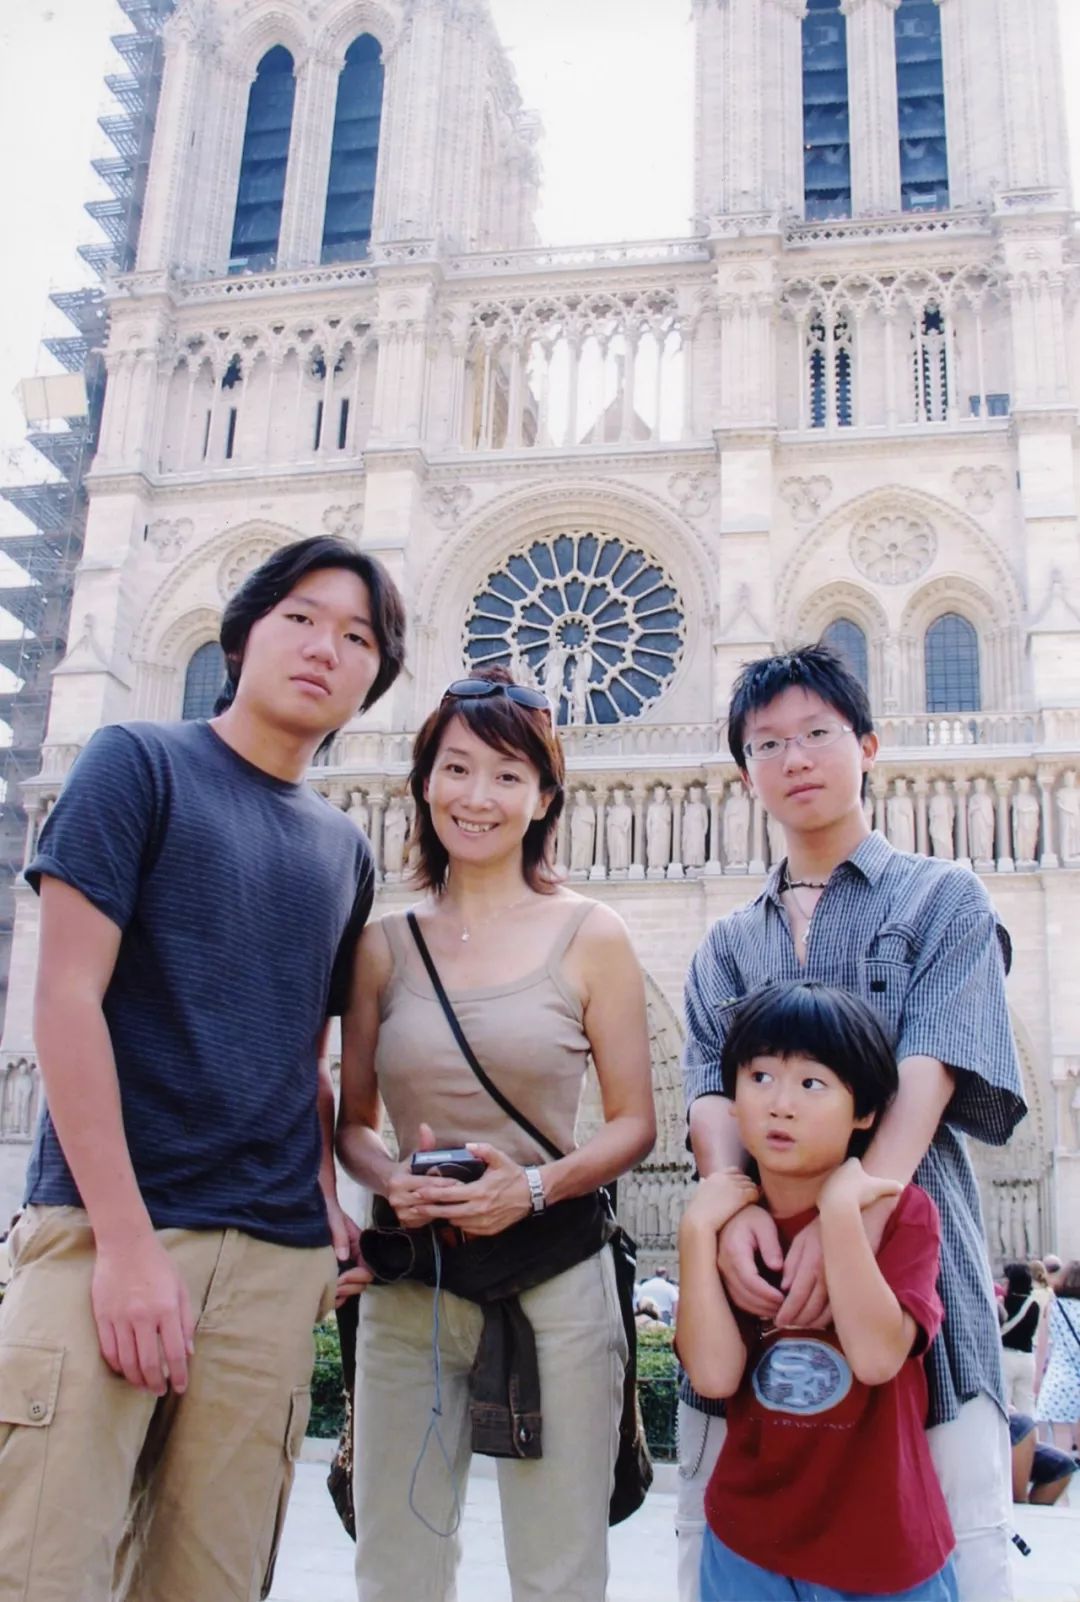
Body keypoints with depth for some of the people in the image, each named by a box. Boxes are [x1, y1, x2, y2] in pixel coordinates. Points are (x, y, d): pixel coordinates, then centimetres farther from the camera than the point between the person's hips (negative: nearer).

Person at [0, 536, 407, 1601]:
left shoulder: (344, 852, 15)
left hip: (279, 1259, 5)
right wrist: (126, 1240, -13)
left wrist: (326, 1203, 1)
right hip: (106, 1230, -4)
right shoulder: (139, 764, 1)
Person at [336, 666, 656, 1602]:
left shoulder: (589, 936, -1)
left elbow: (634, 1123, 0)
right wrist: (391, 1179, -10)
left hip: (555, 1275, -2)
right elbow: (353, 1121, 11)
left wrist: (537, 1184, -16)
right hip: (410, 1278, 2)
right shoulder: (384, 945, 5)